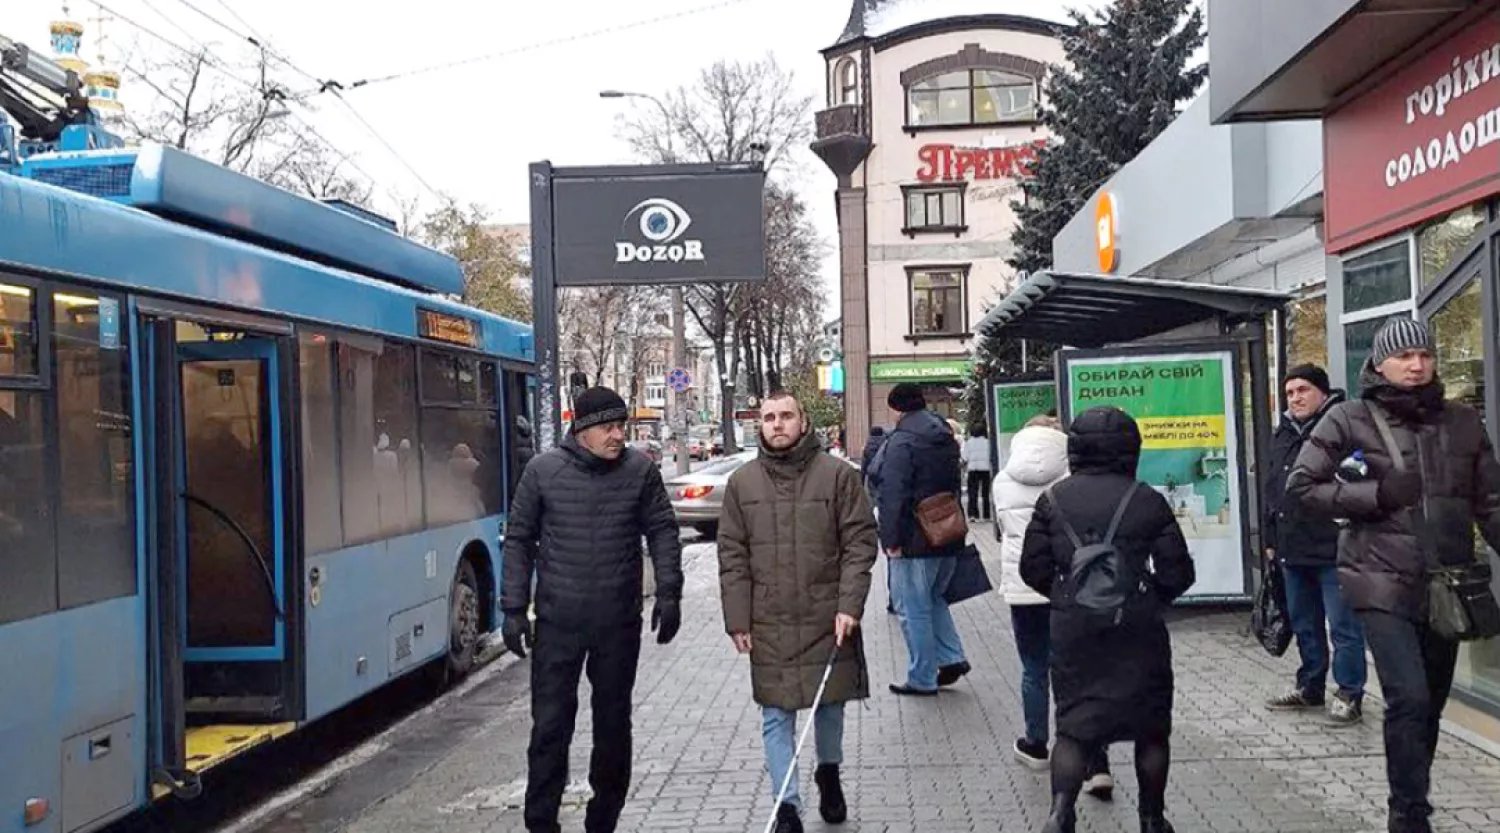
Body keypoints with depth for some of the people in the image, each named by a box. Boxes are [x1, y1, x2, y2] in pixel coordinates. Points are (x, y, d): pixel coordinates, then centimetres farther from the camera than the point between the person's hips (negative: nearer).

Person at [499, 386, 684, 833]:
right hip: (557, 623, -1)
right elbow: (519, 540, 2)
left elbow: (662, 531, 4)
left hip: (619, 623, 1)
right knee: (550, 725, 2)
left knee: (613, 724, 11)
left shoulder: (641, 470, -1)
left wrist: (668, 592, -5)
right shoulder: (543, 470, -3)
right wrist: (514, 608, -1)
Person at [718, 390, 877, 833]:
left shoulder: (838, 475, -3)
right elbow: (732, 556, 4)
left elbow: (859, 543, -4)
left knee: (830, 704, 15)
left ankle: (829, 772, 41)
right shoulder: (742, 482, 3)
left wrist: (849, 605, -13)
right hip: (768, 624, 1)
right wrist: (737, 621, -1)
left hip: (828, 618, -1)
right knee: (776, 718, 2)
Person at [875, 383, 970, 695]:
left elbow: (893, 495, -21)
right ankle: (952, 658, 17)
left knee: (914, 609, 2)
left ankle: (922, 679, 9)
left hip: (915, 541, -9)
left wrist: (891, 540, -18)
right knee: (933, 599, 24)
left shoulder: (901, 441, -15)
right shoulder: (946, 439, 12)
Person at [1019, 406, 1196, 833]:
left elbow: (1033, 569, 0)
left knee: (1075, 723, 8)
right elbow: (1178, 573, -4)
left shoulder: (1053, 500, 0)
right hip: (1138, 630, -1)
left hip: (1073, 629, 1)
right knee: (1150, 726, 15)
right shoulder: (1148, 501, -5)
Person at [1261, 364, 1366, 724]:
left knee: (1343, 626, 1)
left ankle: (1349, 693, 11)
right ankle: (1310, 687, 30)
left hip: (1333, 549, -8)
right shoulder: (1282, 435, 15)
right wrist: (1270, 540, 19)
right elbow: (1270, 490, 20)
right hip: (1292, 550, 8)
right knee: (1304, 625, 18)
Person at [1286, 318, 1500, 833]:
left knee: (1431, 704, 12)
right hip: (1383, 583, -4)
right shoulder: (1350, 420, -4)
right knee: (1409, 699, -15)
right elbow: (1301, 485, -4)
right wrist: (1376, 494, -14)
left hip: (1447, 586, 4)